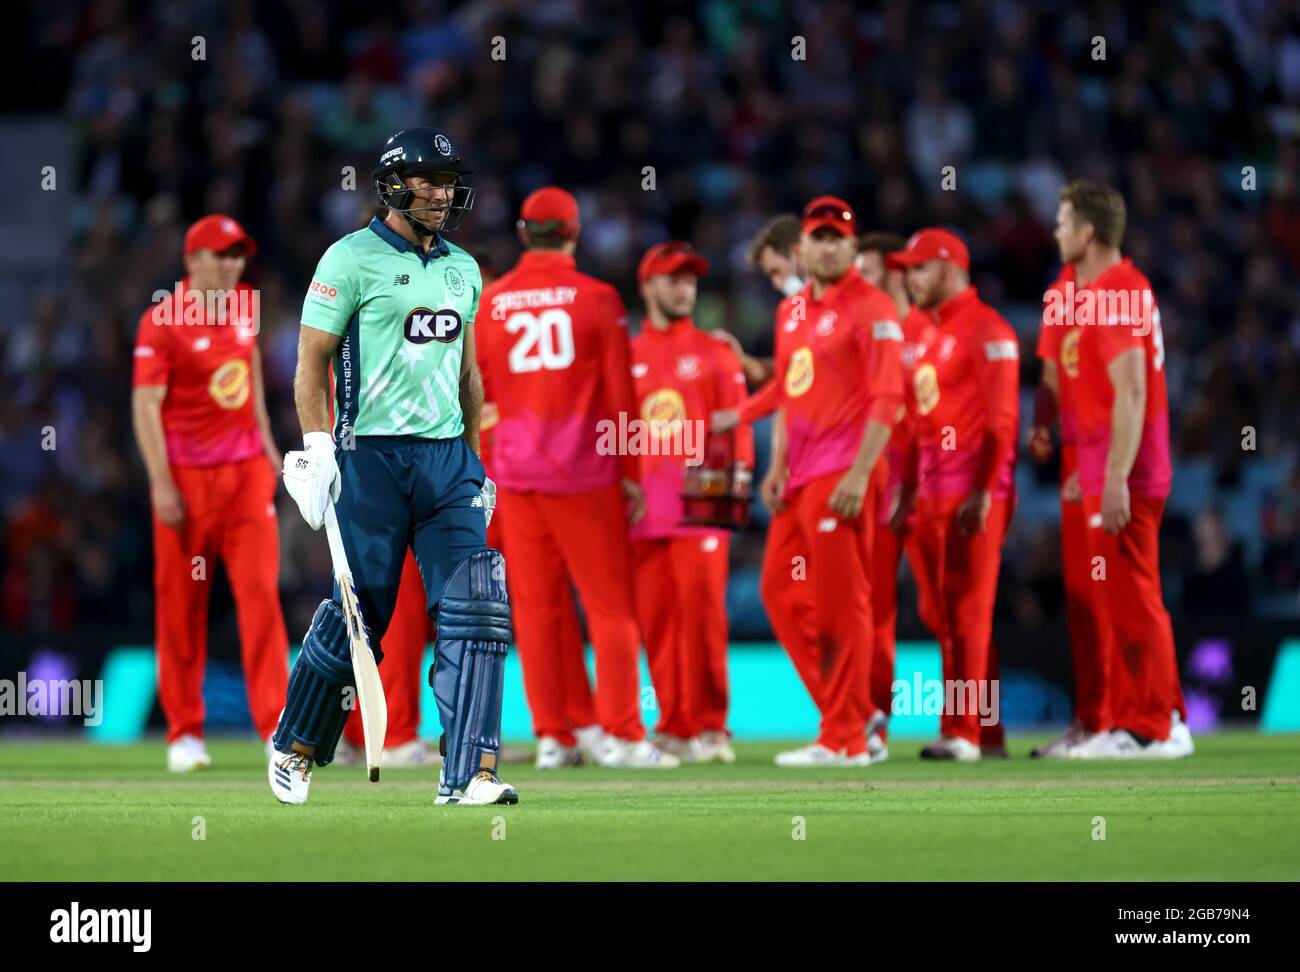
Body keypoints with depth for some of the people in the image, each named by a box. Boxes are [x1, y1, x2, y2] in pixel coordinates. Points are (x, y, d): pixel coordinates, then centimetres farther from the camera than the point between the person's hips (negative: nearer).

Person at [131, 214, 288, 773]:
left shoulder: (243, 303, 7)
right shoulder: (162, 323, -12)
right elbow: (146, 405, -13)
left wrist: (265, 437, 21)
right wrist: (161, 484, -19)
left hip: (247, 469, 4)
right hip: (187, 475, -4)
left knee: (260, 591, -5)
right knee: (181, 605, 2)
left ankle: (275, 723, -7)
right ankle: (184, 733, 11)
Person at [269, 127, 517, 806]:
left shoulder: (464, 269, 16)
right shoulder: (352, 259, -3)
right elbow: (312, 362, -4)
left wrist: (473, 461, 19)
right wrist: (317, 448, -13)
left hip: (448, 460, 5)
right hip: (373, 461, -5)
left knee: (476, 610, -8)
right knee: (360, 613, -1)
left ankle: (468, 774, -9)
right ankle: (294, 748, 21)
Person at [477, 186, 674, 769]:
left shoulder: (490, 301, 4)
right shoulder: (598, 298, -3)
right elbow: (619, 394, -2)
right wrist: (632, 473, 3)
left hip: (517, 473, 3)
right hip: (585, 472, -3)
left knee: (536, 606, 7)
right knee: (610, 606, 1)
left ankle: (551, 736, 6)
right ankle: (620, 733, -6)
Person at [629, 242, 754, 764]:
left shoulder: (716, 354, 10)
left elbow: (736, 423, 6)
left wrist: (738, 472, -9)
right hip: (643, 507, 2)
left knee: (701, 610, -10)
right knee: (655, 618, 0)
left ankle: (709, 726, -7)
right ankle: (674, 727, 6)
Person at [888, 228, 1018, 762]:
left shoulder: (985, 329, -9)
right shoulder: (929, 335, 19)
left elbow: (1001, 418, -15)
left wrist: (984, 492, -20)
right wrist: (908, 490, 19)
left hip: (972, 494, -9)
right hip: (932, 493, 9)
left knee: (968, 612, -9)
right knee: (946, 615, 9)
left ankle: (965, 731, -9)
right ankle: (984, 732, 14)